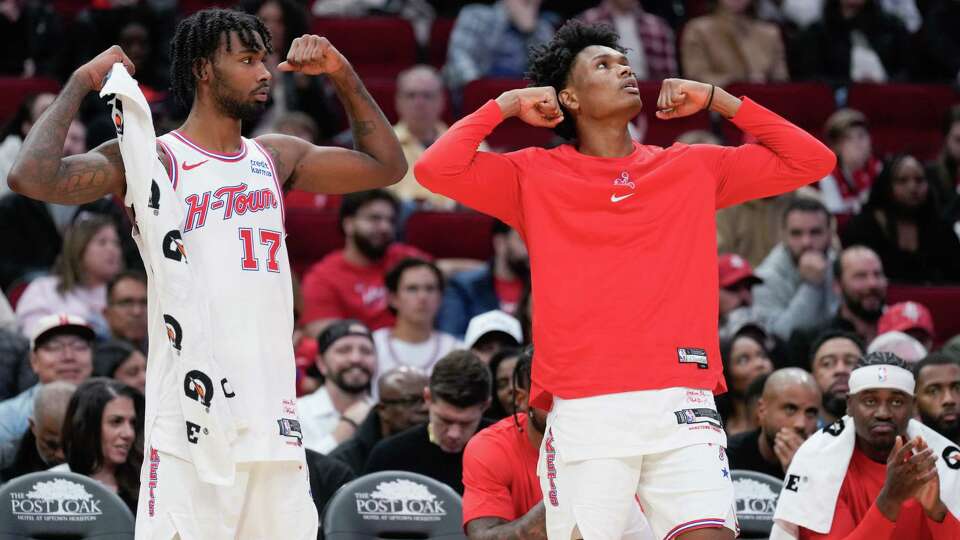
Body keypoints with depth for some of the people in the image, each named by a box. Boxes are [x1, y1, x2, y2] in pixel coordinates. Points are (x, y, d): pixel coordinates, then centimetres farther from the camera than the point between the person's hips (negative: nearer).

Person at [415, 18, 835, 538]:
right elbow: (435, 169, -1)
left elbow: (811, 161, 18)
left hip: (682, 403, 1)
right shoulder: (535, 175, 10)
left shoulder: (695, 168, 16)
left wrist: (716, 100, 14)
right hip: (584, 411, -1)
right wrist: (506, 105, 7)